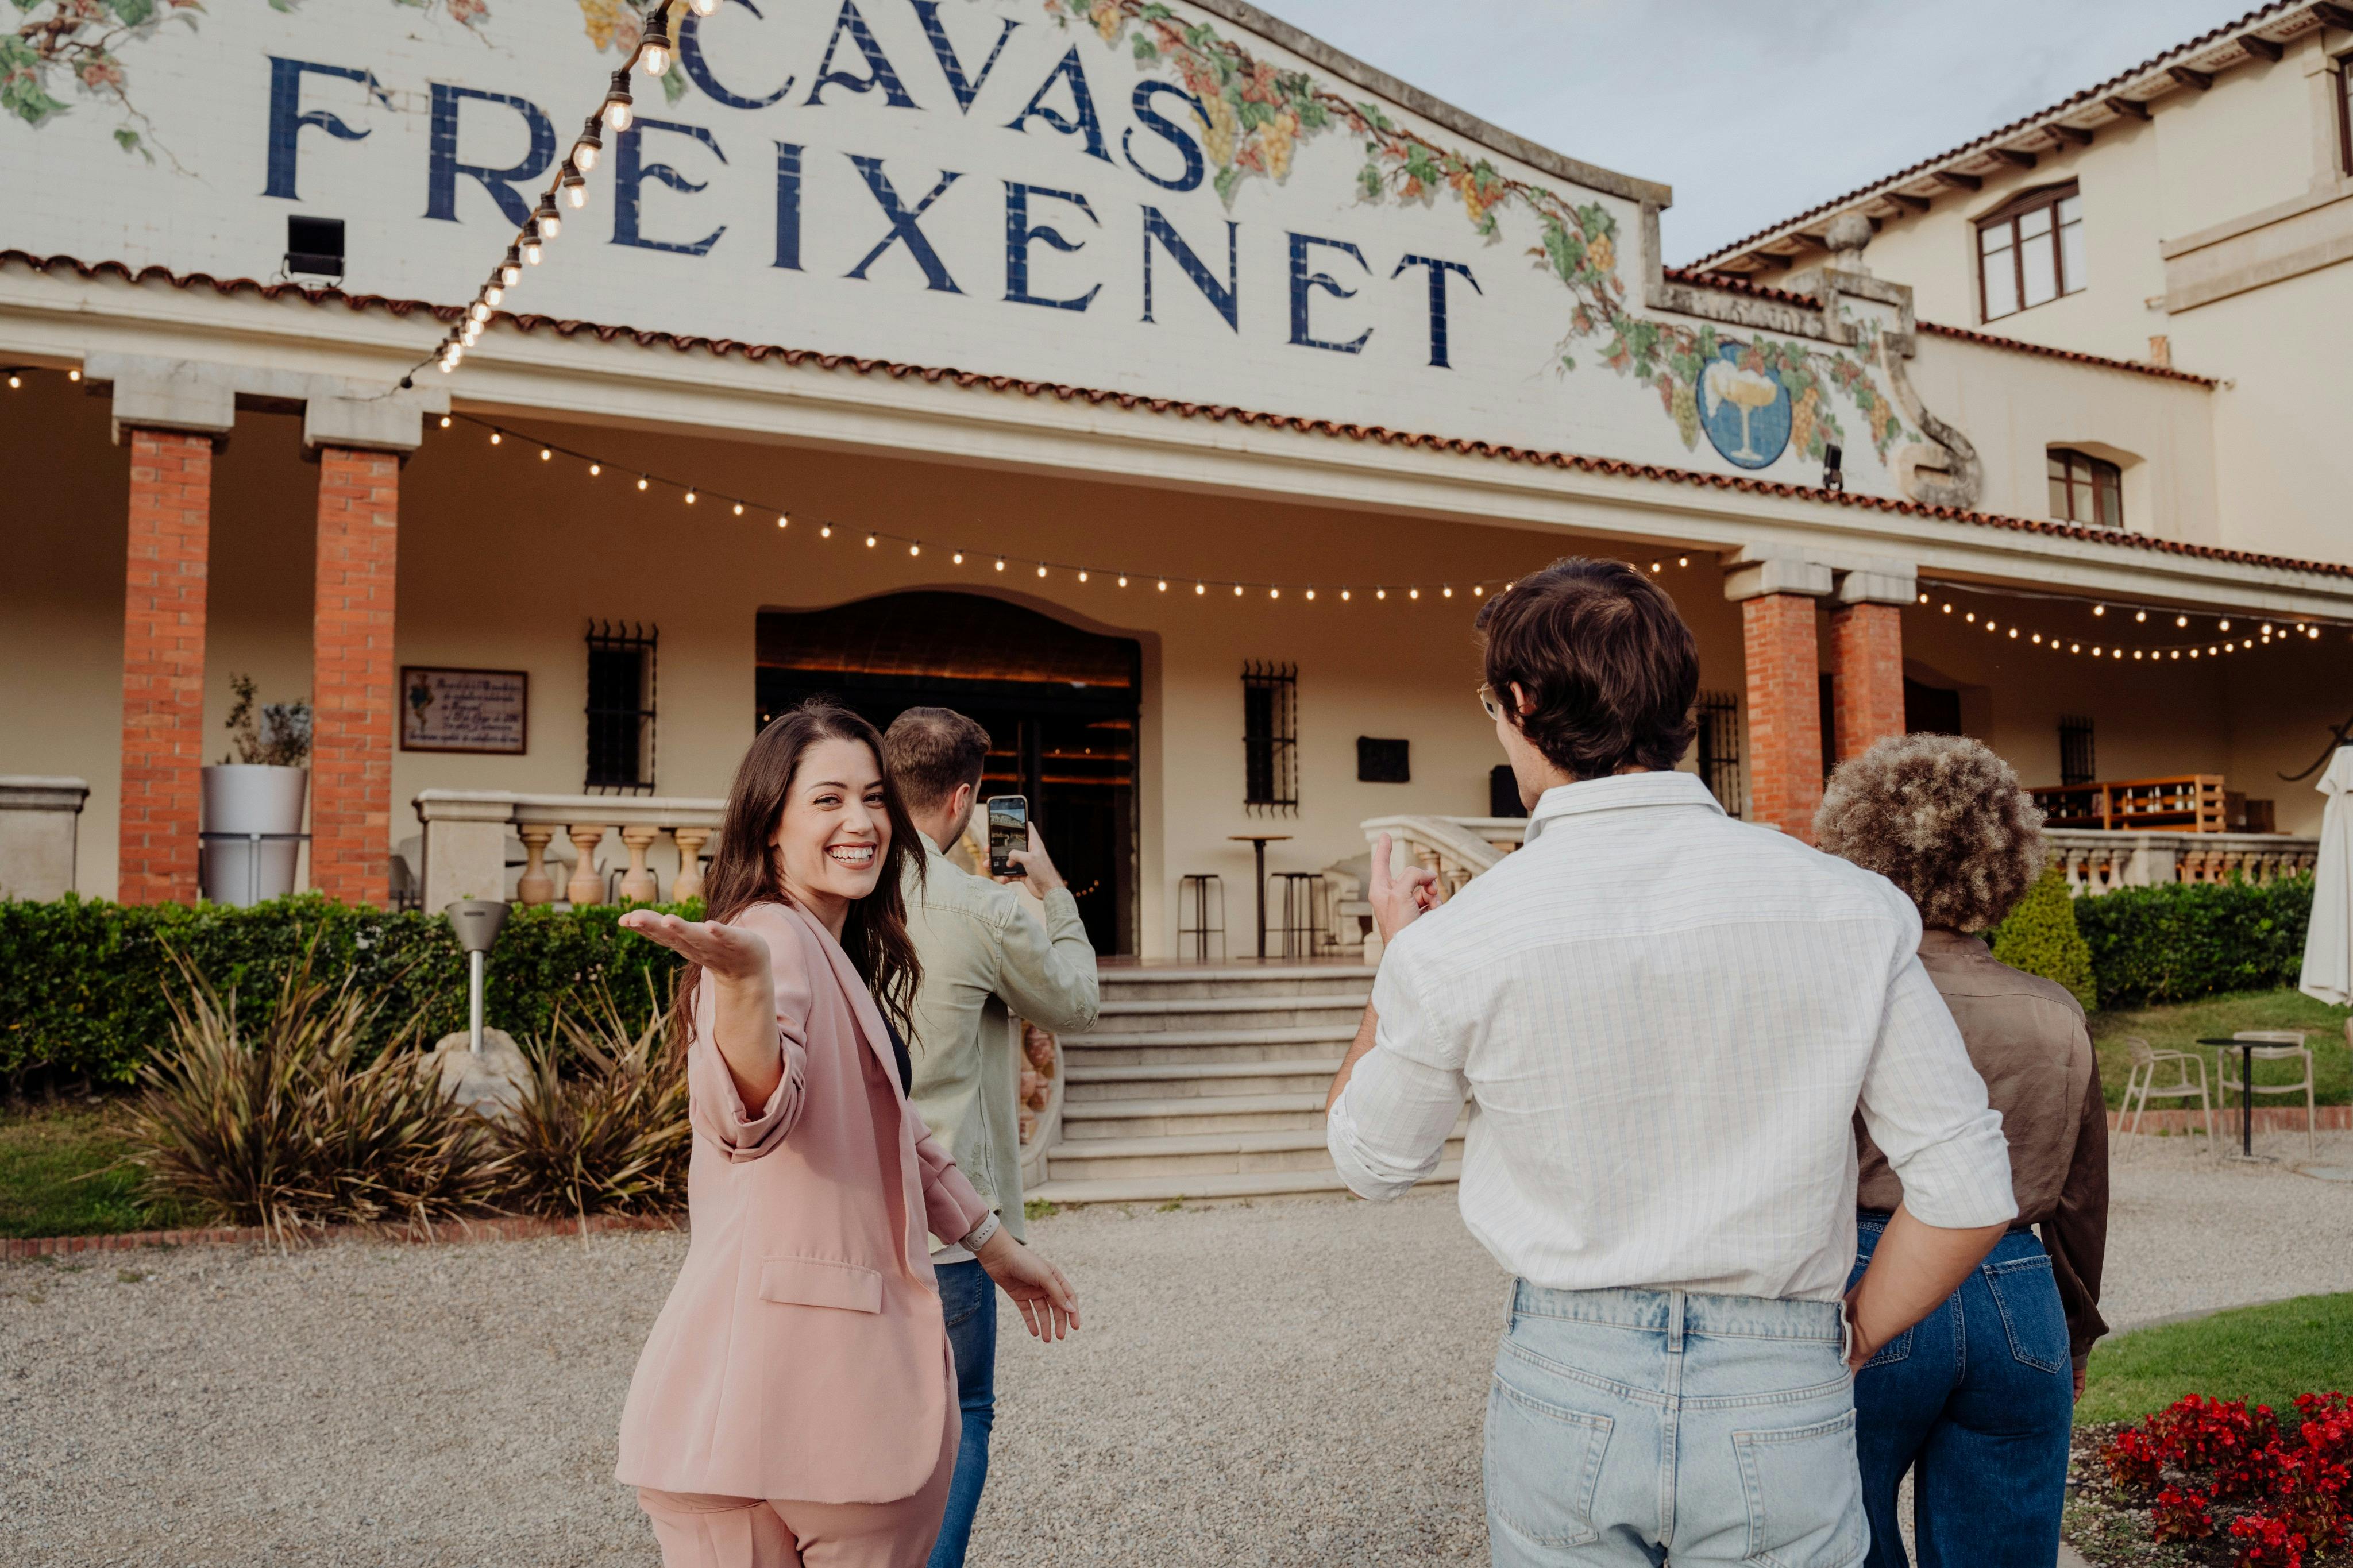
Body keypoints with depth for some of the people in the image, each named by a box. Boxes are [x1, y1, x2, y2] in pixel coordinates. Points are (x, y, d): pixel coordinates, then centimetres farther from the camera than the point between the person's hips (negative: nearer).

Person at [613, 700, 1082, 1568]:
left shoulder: (846, 957, 18)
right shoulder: (776, 935, -14)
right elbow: (754, 1119, -34)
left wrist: (996, 1244, 32)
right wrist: (745, 981, -52)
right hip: (777, 1358, -9)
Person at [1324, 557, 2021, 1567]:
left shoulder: (1454, 944, -12)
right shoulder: (1849, 910, -9)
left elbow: (1372, 1161, 6)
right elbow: (1969, 1196, -5)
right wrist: (1845, 1342, 10)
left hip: (1565, 1389, 0)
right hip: (1780, 1404, 1)